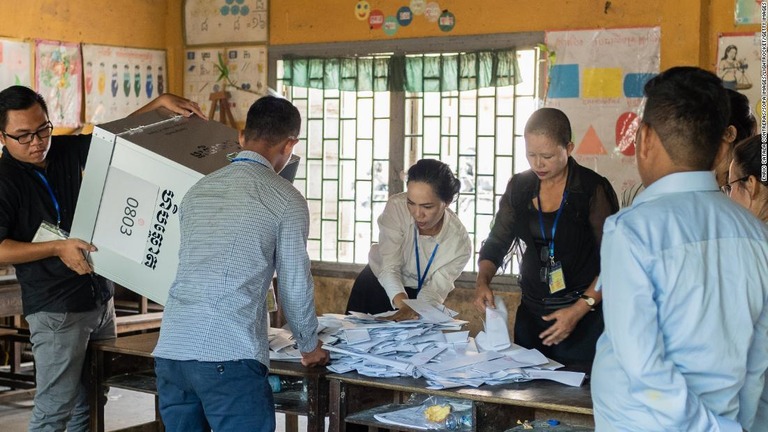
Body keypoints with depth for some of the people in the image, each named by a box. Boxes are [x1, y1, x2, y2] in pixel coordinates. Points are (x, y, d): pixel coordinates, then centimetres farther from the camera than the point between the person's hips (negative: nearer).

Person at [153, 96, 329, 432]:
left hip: (171, 349, 6)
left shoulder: (198, 190, 17)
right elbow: (295, 286, 4)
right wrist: (310, 347, 21)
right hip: (228, 356, -6)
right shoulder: (286, 199, 1)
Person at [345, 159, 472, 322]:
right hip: (378, 282, 0)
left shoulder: (460, 242, -26)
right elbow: (390, 267, -31)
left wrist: (414, 311, -47)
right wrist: (404, 306, -49)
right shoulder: (396, 207, -28)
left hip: (415, 294, 0)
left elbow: (434, 290, -23)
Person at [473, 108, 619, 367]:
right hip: (531, 312, 4)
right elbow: (496, 244, 11)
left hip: (584, 316, -4)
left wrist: (579, 310, -19)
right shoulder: (519, 188, 5)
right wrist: (482, 282, -8)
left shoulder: (593, 189, -9)